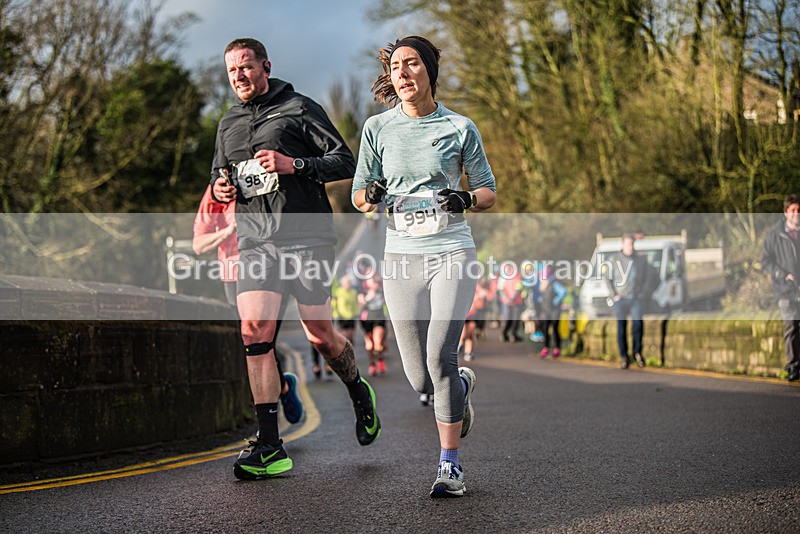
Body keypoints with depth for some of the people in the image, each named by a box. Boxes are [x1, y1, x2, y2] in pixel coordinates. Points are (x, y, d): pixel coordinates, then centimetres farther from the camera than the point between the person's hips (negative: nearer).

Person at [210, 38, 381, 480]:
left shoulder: (299, 108, 2)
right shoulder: (228, 124, 18)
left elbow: (345, 162, -2)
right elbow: (219, 174, 31)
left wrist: (296, 165, -17)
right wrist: (219, 186, 7)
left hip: (306, 236, -4)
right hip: (254, 241, 4)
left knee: (320, 336, -1)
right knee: (255, 332, -12)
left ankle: (359, 393, 33)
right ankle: (269, 447, -10)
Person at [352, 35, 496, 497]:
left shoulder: (460, 127, 3)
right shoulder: (378, 128, 7)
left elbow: (488, 192, 10)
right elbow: (359, 196, 12)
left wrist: (467, 199, -12)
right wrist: (371, 197, -11)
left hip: (451, 251, -2)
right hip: (401, 256, 2)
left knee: (440, 358, -17)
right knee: (420, 380, 3)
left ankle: (450, 464, -4)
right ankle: (462, 386, 39)